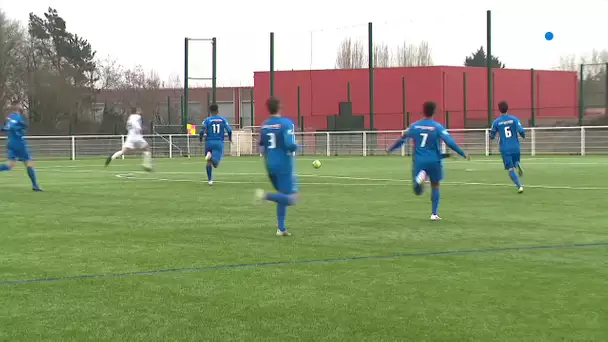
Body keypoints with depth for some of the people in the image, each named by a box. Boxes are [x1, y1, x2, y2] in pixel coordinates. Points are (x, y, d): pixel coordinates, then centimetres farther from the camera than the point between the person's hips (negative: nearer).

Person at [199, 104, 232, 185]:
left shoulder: (207, 120, 0)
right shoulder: (223, 119, 5)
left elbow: (202, 130, -10)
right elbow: (229, 130, -1)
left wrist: (200, 138, 8)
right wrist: (230, 138, 18)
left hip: (209, 142, 0)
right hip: (219, 142, 0)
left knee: (209, 162, 15)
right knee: (215, 164, -8)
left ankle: (210, 180, 11)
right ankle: (212, 157, -40)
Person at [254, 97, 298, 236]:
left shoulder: (264, 125, 7)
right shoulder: (286, 123, -12)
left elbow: (262, 148, 12)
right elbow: (290, 144, -22)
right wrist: (295, 147, -1)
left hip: (270, 165, 7)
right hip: (284, 165, -7)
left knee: (283, 196, 20)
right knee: (290, 199, -4)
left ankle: (281, 228, 13)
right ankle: (266, 195, -24)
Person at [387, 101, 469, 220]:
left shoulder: (414, 126, 4)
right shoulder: (437, 127, -5)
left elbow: (402, 140, 13)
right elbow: (449, 142, -13)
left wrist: (391, 149, 29)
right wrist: (463, 154, -6)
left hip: (419, 161, 1)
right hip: (434, 161, -1)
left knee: (418, 191, 5)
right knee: (435, 186, 19)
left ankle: (421, 176, -30)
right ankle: (434, 214, 13)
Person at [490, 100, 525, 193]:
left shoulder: (496, 121, -1)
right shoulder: (514, 119, -1)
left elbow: (492, 136, 5)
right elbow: (521, 131, -11)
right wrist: (523, 135, 12)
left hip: (505, 149, -1)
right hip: (515, 147, 1)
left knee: (510, 169, 0)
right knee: (515, 162, 24)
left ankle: (519, 186, -18)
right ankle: (518, 164, -13)